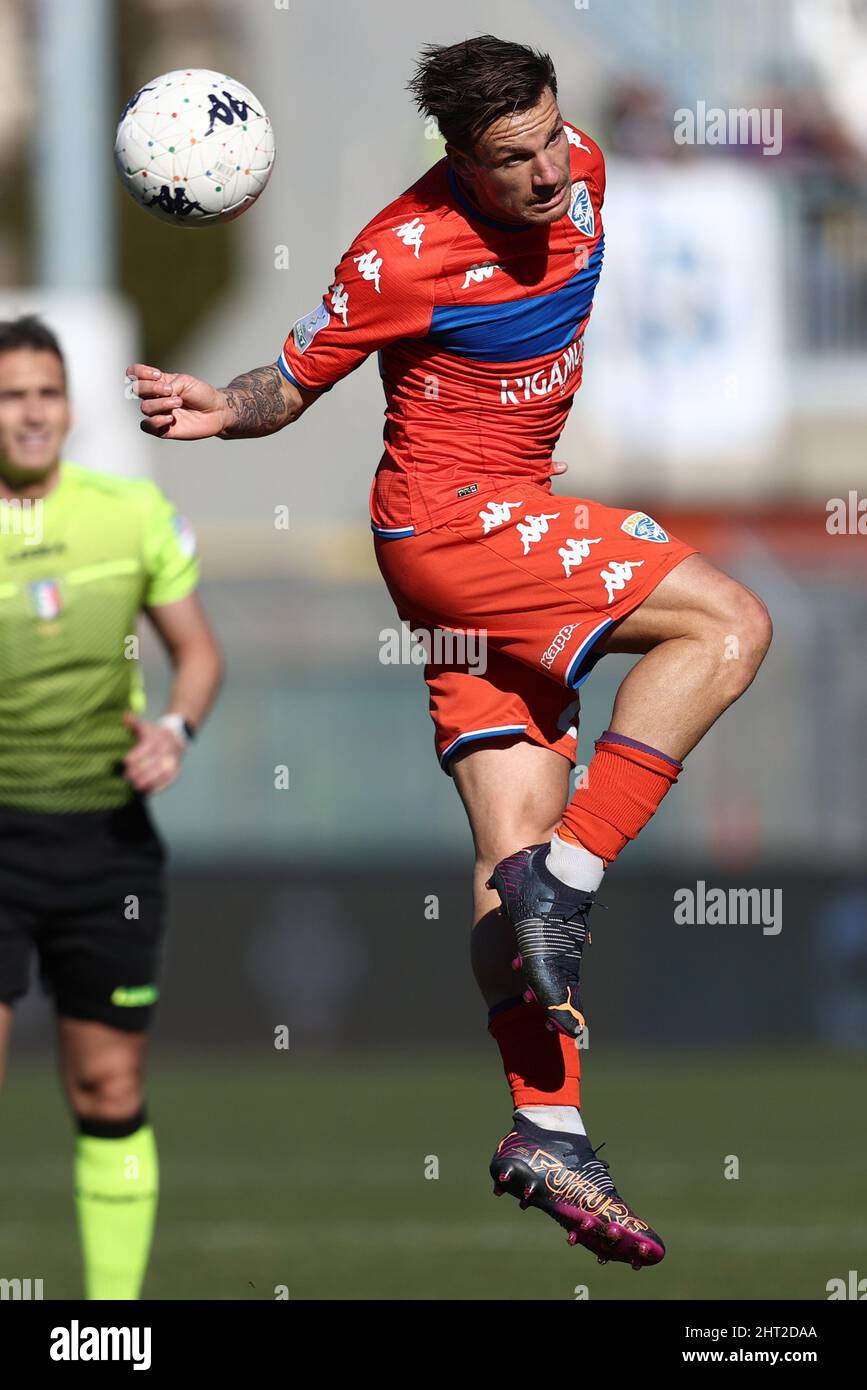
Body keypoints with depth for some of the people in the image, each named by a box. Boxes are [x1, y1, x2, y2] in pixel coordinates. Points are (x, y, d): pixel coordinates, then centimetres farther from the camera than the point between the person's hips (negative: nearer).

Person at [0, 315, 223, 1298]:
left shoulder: (133, 512, 2)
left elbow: (195, 645, 11)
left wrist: (177, 726, -8)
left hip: (107, 837, 2)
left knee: (110, 1095, 6)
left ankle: (116, 1307, 14)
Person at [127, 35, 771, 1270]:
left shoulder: (578, 167, -1)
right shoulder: (409, 253, -20)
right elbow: (292, 383, -11)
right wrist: (216, 411, -27)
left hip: (513, 515, 8)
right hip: (453, 521, -8)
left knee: (518, 838, 2)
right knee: (727, 622, -19)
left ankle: (545, 1131, -1)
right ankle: (562, 884, -20)